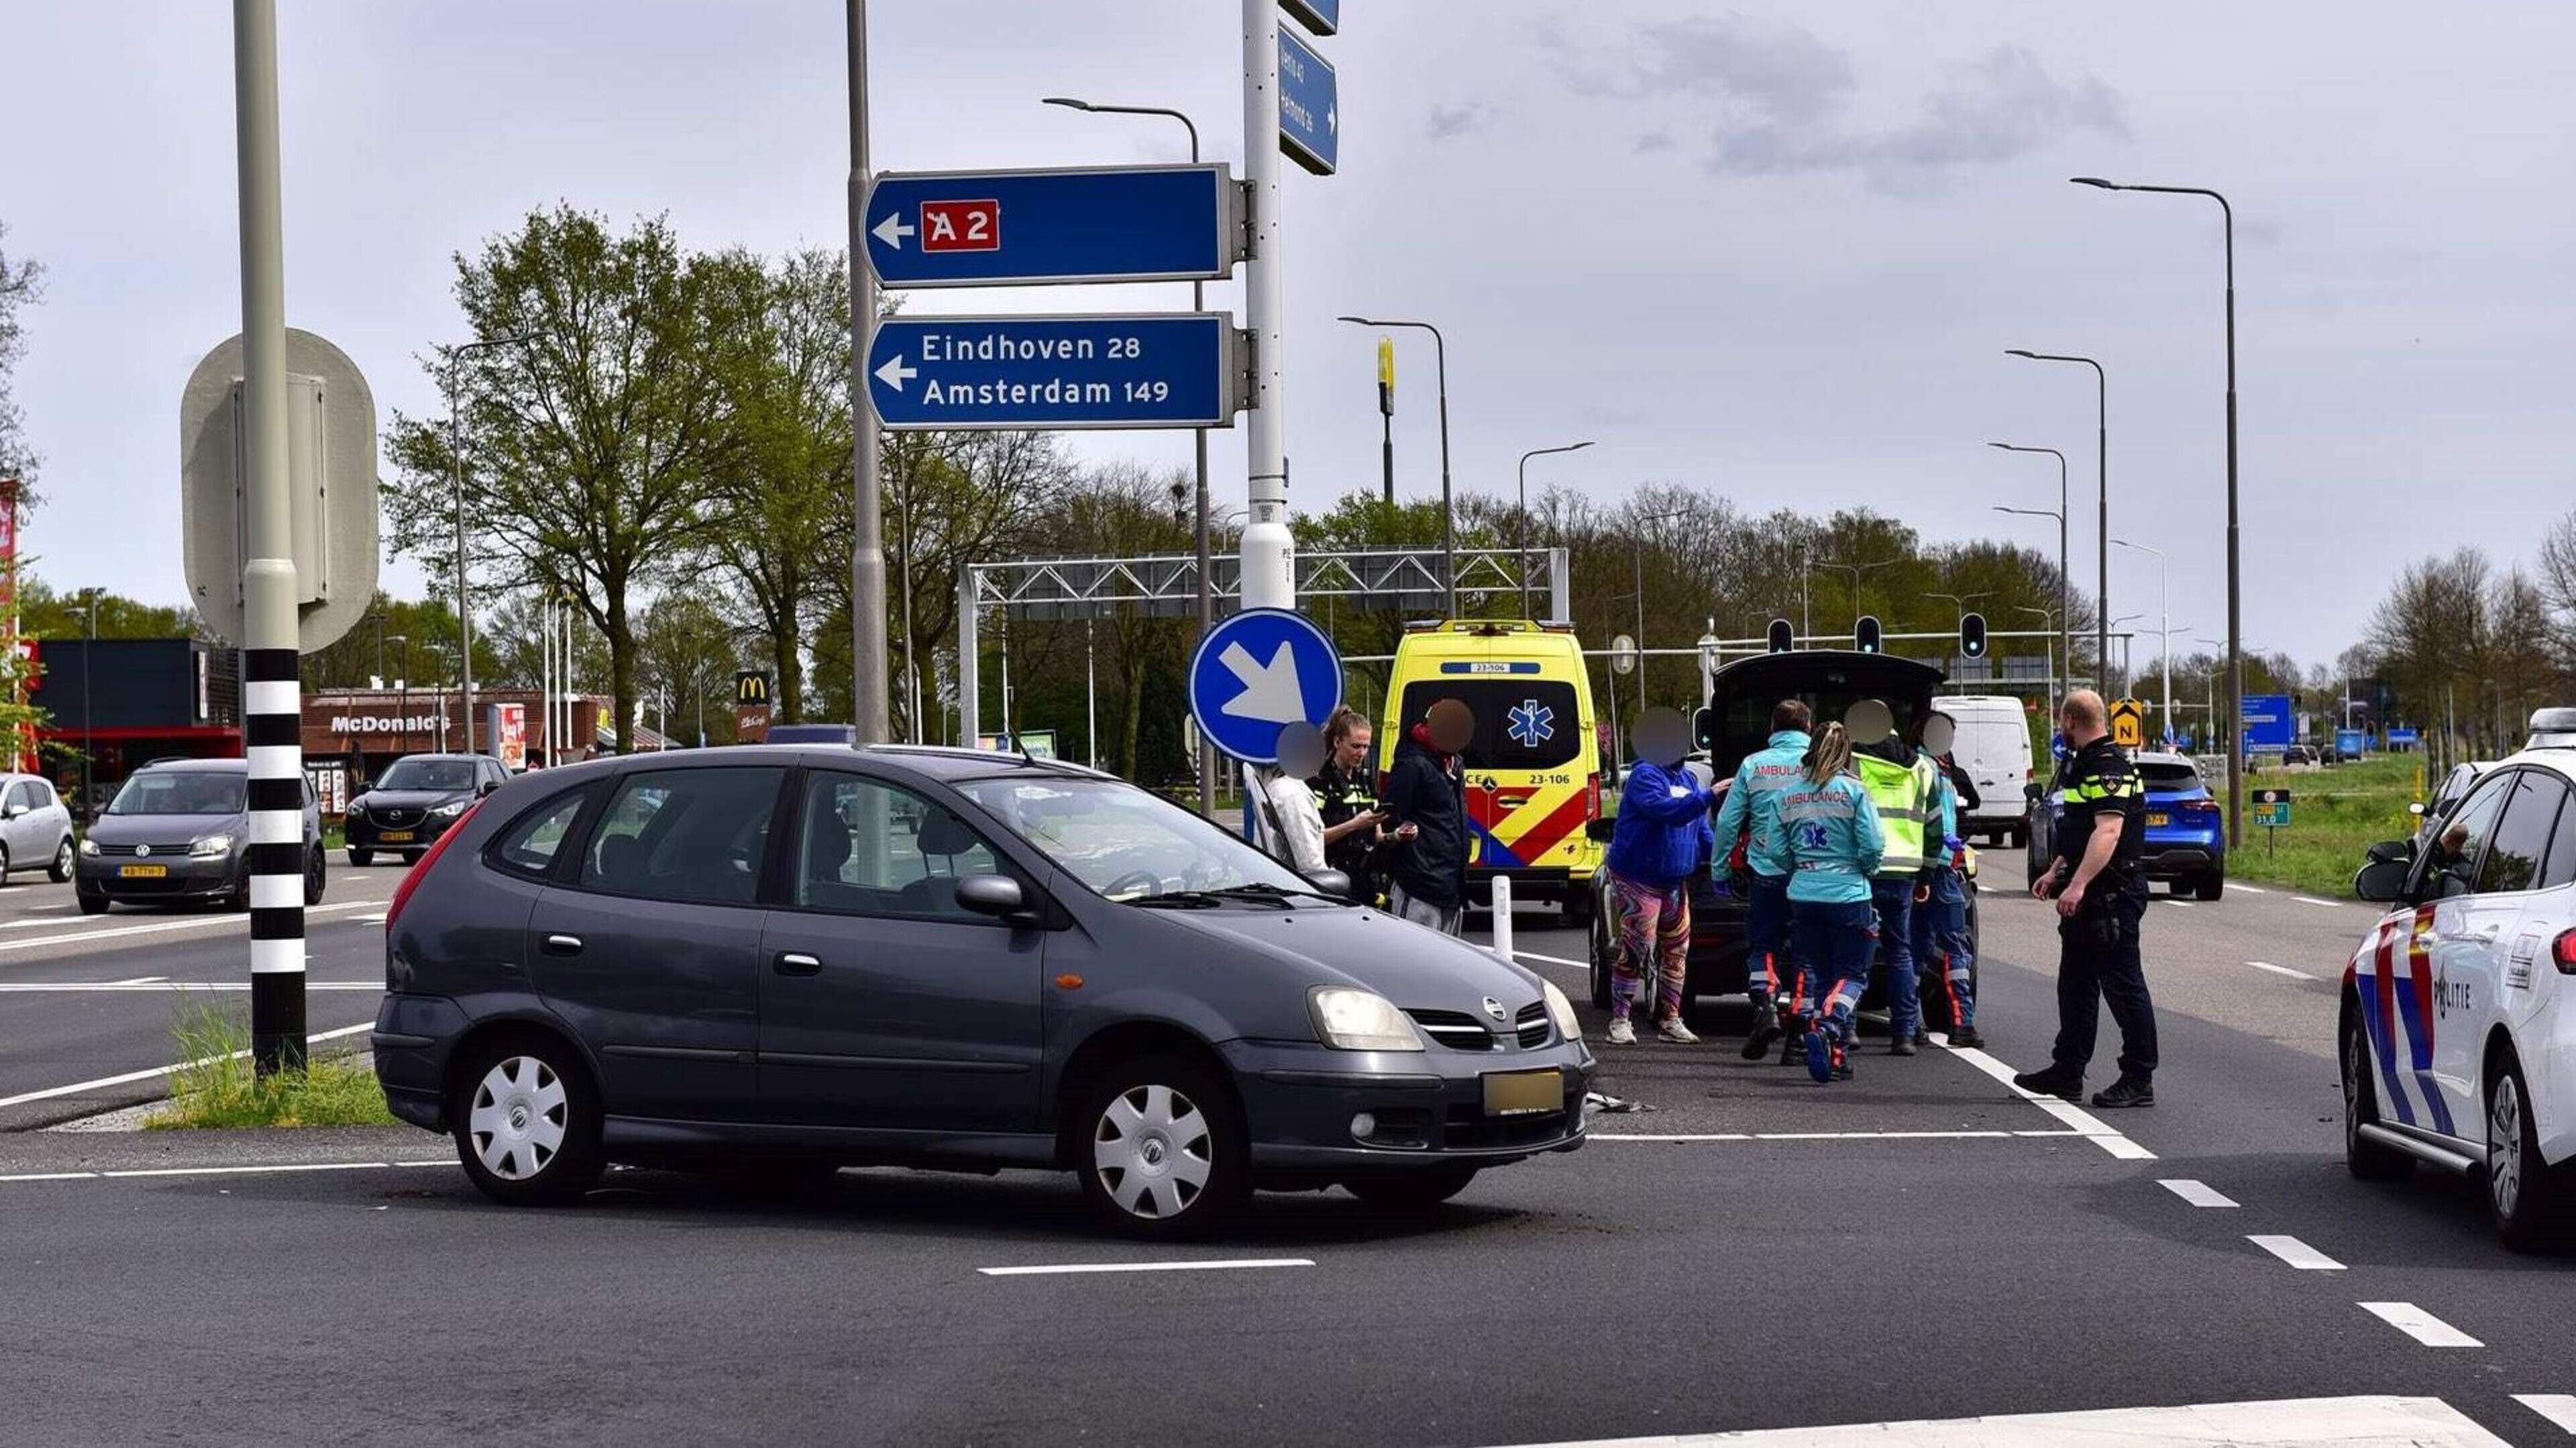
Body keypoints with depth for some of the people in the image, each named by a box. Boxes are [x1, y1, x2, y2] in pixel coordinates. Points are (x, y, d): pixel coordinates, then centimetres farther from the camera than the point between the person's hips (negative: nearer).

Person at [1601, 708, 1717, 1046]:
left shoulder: (1688, 780, 14)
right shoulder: (1645, 776, -13)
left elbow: (1701, 828, 18)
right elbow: (1666, 810, -29)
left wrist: (1717, 853, 1)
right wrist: (1708, 797, -33)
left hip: (1675, 883, 8)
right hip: (1638, 879, -8)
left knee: (1677, 951, 10)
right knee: (1637, 950, -10)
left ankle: (1670, 1020, 19)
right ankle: (1620, 1021, -3)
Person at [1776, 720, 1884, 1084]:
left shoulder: (1788, 796, 5)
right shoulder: (1852, 791, -7)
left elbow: (1777, 850, 6)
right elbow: (1873, 845, -11)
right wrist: (1865, 871, 9)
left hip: (1803, 895, 4)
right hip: (1847, 896, -4)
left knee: (1822, 975, 14)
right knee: (1852, 976, 3)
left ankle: (1837, 1057, 12)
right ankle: (1825, 1028, -24)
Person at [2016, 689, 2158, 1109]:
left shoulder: (2110, 768, -17)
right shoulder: (2081, 765, 18)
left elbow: (2108, 831, -28)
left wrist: (2078, 885, -35)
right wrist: (2056, 872, 26)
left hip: (2112, 896, -11)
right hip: (2083, 896, 11)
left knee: (2123, 985, -6)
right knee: (2074, 983, 16)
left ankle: (2139, 1080, -3)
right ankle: (2067, 1072, 25)